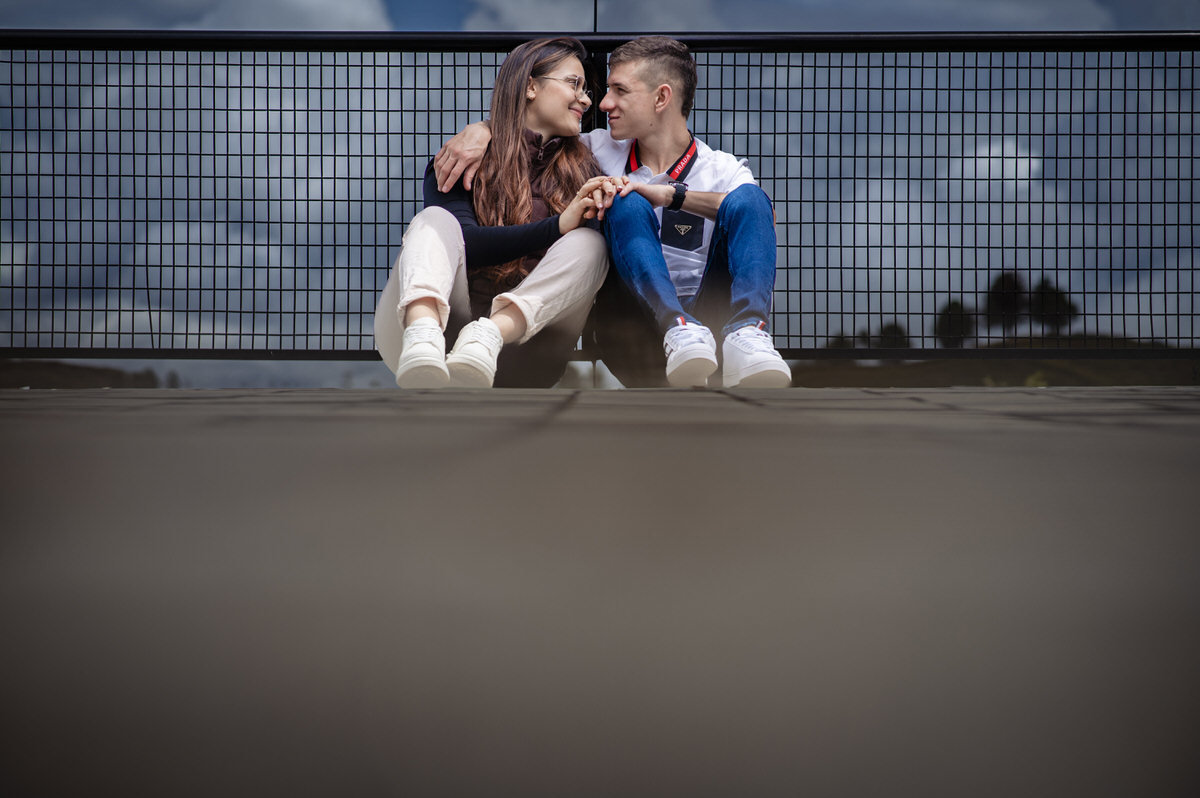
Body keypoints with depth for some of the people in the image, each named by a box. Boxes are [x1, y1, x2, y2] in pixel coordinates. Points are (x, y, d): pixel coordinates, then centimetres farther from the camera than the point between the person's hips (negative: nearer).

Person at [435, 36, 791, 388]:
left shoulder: (723, 170, 9)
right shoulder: (601, 152, 17)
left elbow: (762, 215, -13)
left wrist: (671, 194, -23)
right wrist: (480, 130, 2)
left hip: (710, 318, -1)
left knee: (748, 198, -20)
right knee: (628, 204, -21)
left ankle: (746, 335, -46)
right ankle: (680, 331, -46)